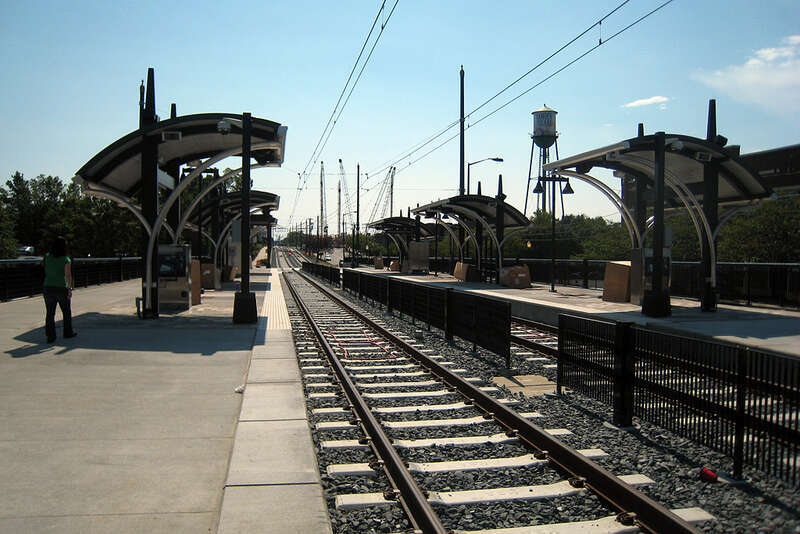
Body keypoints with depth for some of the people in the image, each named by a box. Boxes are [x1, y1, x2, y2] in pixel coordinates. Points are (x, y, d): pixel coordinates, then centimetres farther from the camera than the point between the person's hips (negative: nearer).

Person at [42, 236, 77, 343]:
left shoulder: (47, 257, 0)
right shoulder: (66, 260, -12)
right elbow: (68, 275, -22)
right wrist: (70, 288, -19)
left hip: (48, 287, 3)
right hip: (62, 289, -3)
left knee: (50, 313, 8)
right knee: (67, 312, 16)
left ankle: (50, 336, 6)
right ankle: (68, 332, 28)